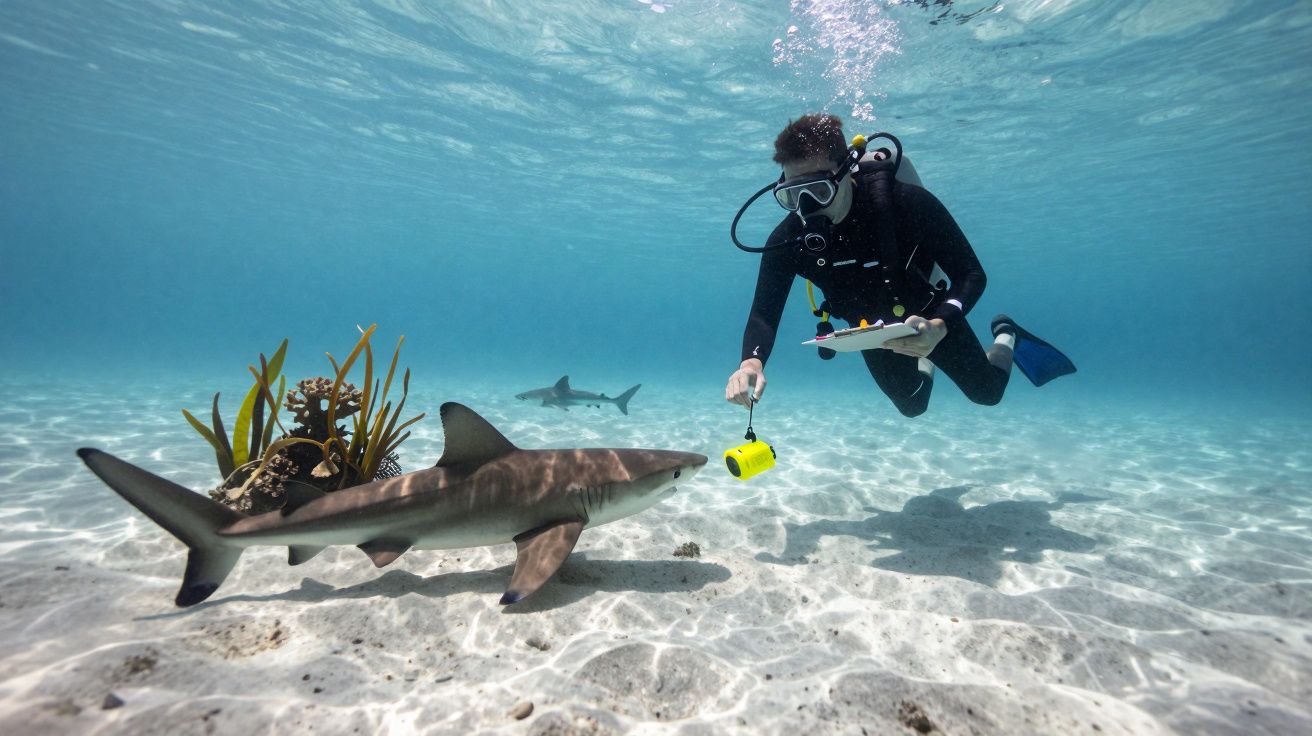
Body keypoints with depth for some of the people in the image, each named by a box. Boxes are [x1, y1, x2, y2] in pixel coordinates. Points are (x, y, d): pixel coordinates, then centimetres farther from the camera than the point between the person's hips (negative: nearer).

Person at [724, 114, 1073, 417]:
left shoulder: (906, 202, -36)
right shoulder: (789, 239, -29)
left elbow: (971, 275, -30)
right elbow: (764, 313, -30)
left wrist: (938, 327, -50)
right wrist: (752, 362, -52)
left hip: (929, 314, -2)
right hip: (870, 329, 3)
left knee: (986, 392, 15)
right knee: (911, 405, 23)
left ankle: (1006, 336, 46)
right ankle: (925, 364, 55)